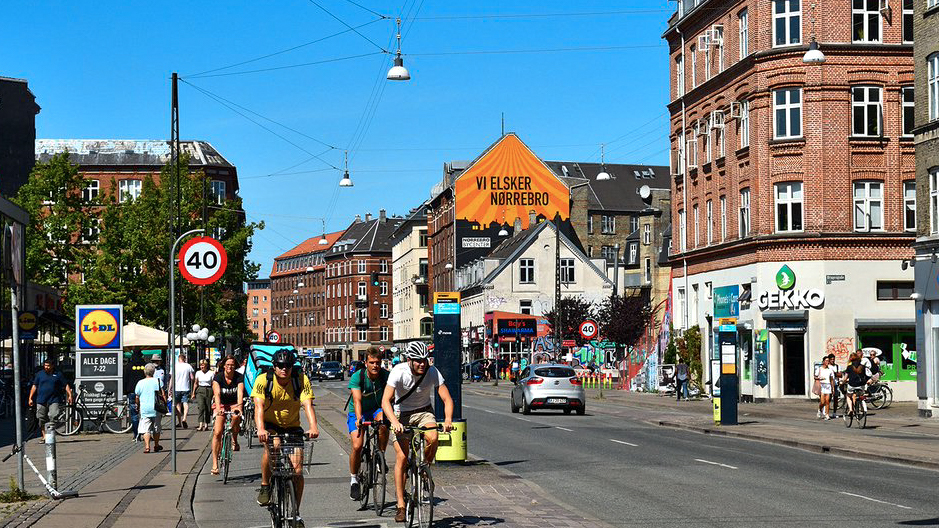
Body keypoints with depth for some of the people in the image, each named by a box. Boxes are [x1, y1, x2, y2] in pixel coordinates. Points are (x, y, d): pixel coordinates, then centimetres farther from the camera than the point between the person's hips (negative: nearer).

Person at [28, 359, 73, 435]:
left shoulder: (58, 374, 6)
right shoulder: (39, 374, 10)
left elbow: (66, 385, 7)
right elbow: (34, 386, 11)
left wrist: (70, 395, -4)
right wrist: (30, 398, 7)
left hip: (53, 400, -2)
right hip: (41, 401, 2)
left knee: (53, 417, -15)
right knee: (42, 420, 4)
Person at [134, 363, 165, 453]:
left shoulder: (140, 383, 1)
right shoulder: (158, 381, -1)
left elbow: (137, 397, 8)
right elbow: (163, 395, -5)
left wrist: (138, 406, 24)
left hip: (144, 409, -1)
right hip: (156, 409, 1)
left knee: (146, 429, -2)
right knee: (156, 428, 15)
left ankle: (147, 446, -17)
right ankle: (156, 446, 27)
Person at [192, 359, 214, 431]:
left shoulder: (211, 373, -1)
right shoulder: (198, 373, 7)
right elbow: (196, 383, 17)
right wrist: (193, 393, 14)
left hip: (209, 391, -1)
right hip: (200, 391, 1)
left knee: (208, 409, 3)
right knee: (201, 407, -16)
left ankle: (206, 425, 16)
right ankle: (201, 425, -24)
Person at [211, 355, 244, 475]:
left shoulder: (239, 377, -13)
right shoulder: (218, 377, -14)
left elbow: (240, 393, -26)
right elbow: (217, 393, -28)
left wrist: (239, 407, -44)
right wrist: (218, 408, -45)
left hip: (234, 404, 0)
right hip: (221, 404, 0)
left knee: (236, 417, -35)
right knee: (217, 432, -14)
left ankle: (234, 440, -6)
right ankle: (215, 464, -11)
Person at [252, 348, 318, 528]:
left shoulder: (301, 380, -16)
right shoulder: (263, 380, -20)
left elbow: (307, 404, -28)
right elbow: (259, 406, -31)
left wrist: (313, 426, -46)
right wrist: (260, 429, -50)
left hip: (292, 427, 1)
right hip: (270, 424, -1)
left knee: (297, 471, -9)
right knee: (271, 447, -35)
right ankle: (265, 486, -12)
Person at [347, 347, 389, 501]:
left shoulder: (385, 375, -16)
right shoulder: (357, 377, -22)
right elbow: (357, 399, -33)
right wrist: (358, 418, -50)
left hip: (376, 409, 1)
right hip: (357, 413, -1)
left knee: (383, 423, -34)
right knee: (357, 446, -19)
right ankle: (354, 480, 3)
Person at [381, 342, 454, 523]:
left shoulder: (432, 372, -18)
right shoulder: (399, 372, -24)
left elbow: (447, 399, -20)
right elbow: (385, 401, -30)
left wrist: (448, 419, -39)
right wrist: (394, 422, -45)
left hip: (423, 411, 1)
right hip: (401, 414, -1)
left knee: (433, 438, -30)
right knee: (401, 457, -12)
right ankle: (400, 505, -4)